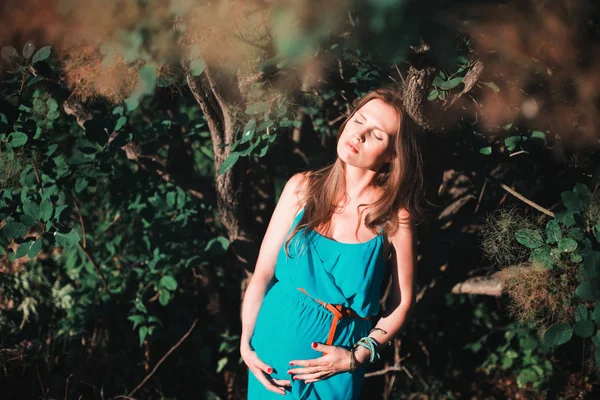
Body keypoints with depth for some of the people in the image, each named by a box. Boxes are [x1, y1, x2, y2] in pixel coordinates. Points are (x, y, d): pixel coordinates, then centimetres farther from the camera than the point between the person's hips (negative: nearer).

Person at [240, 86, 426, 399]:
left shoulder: (395, 217, -11)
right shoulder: (303, 188, -6)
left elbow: (402, 302, -4)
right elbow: (262, 274, -4)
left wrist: (359, 356, -13)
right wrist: (246, 343, -8)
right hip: (274, 339, 2)